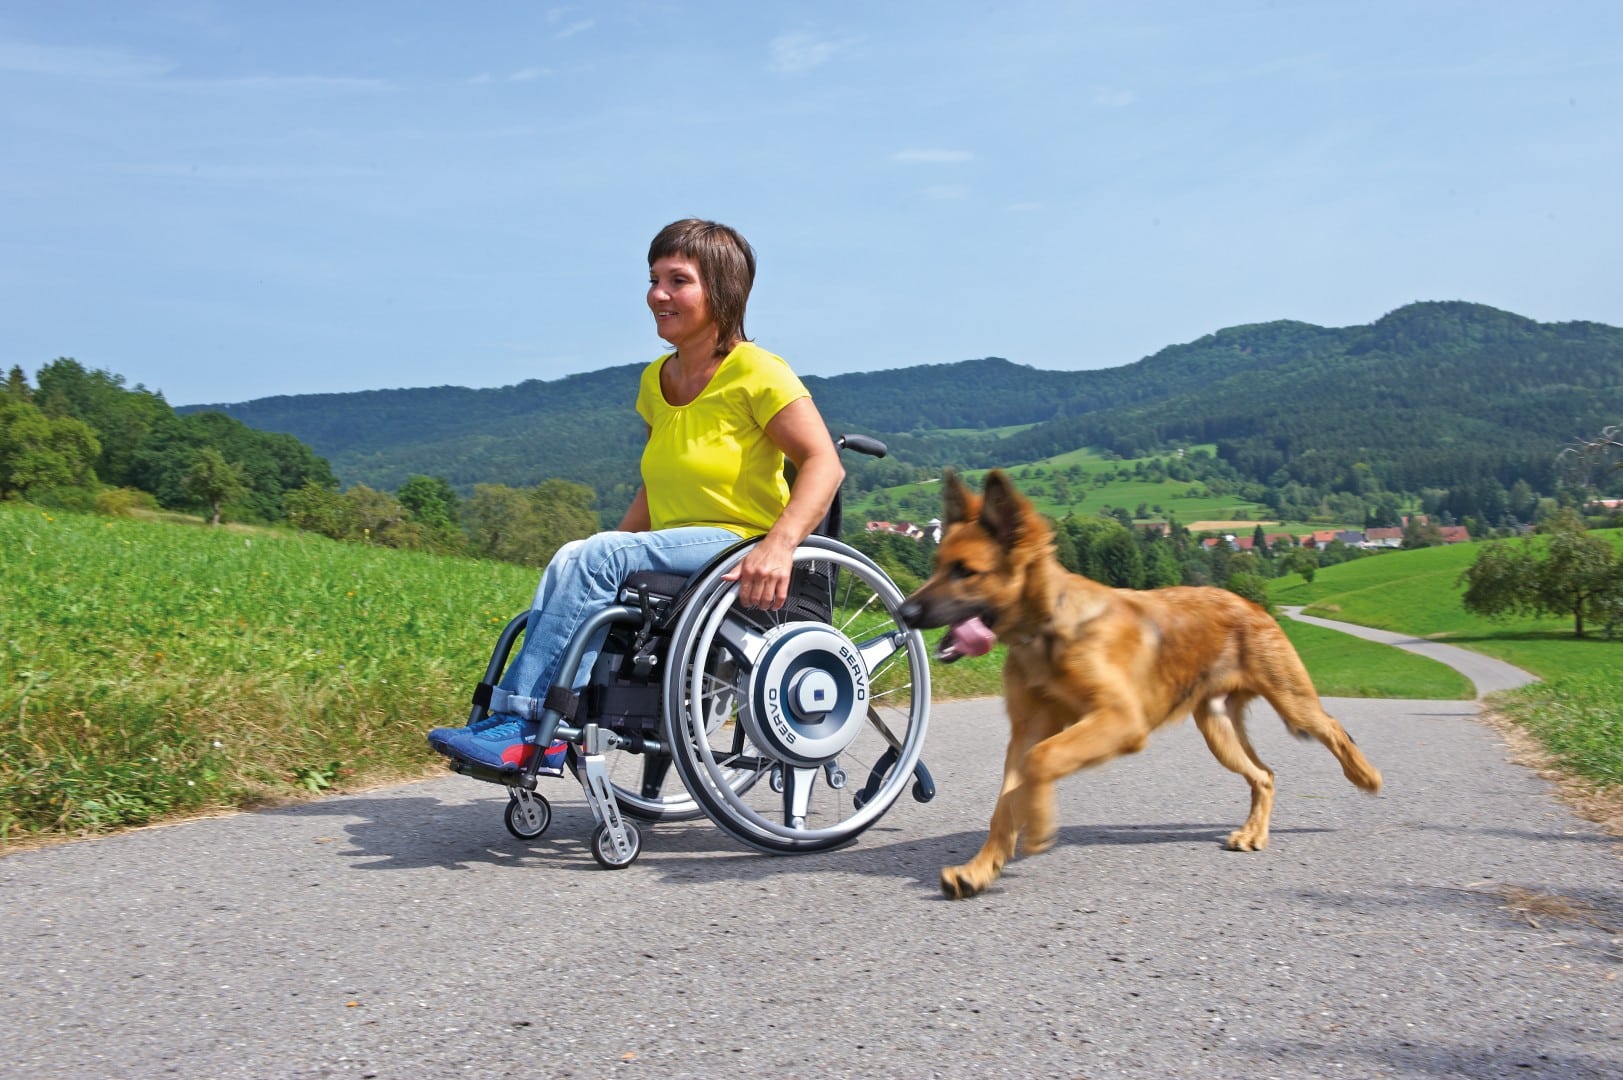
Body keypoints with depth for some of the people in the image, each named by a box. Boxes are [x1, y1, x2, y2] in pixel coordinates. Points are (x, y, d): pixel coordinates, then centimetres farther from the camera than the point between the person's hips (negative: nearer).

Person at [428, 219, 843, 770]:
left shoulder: (756, 373, -9)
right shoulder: (656, 379, 14)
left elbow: (824, 464, -16)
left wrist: (779, 545, -31)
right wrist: (615, 547, 11)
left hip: (740, 545, -7)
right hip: (675, 552, 7)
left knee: (593, 557, -26)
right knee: (576, 562, -20)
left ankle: (515, 725, -23)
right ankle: (541, 734, -26)